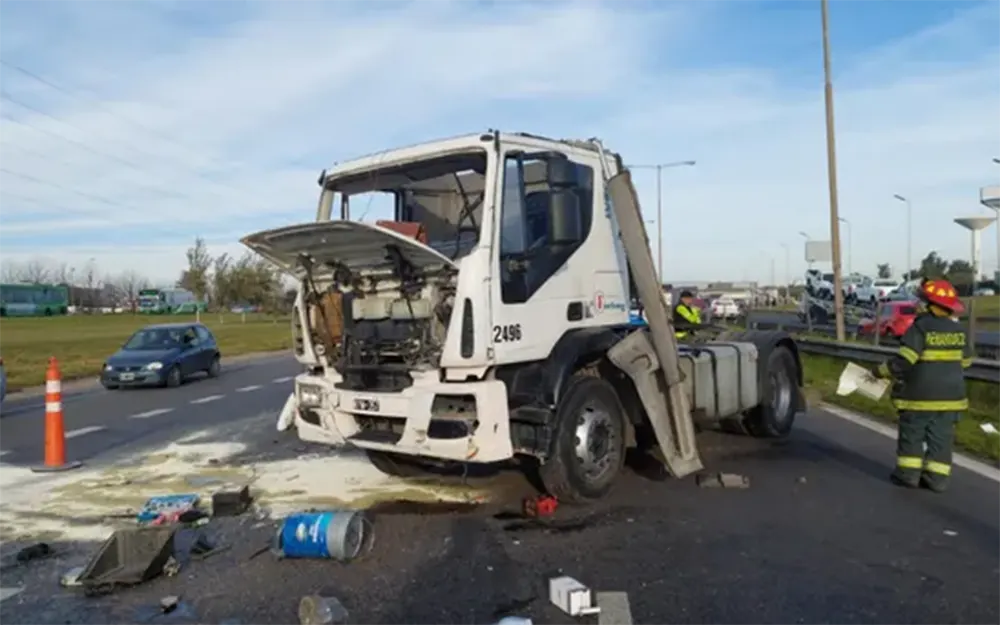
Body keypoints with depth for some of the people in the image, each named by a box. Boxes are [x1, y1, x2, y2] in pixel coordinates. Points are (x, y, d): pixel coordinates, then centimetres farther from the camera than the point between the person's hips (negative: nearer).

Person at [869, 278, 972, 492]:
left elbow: (903, 361, -21)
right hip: (950, 394, 5)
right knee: (940, 437, 10)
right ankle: (937, 478, 12)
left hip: (919, 395, -5)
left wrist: (881, 372, -7)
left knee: (912, 435, 7)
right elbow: (965, 361, 16)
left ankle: (908, 473, 11)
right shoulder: (959, 330, 4)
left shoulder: (920, 328, -17)